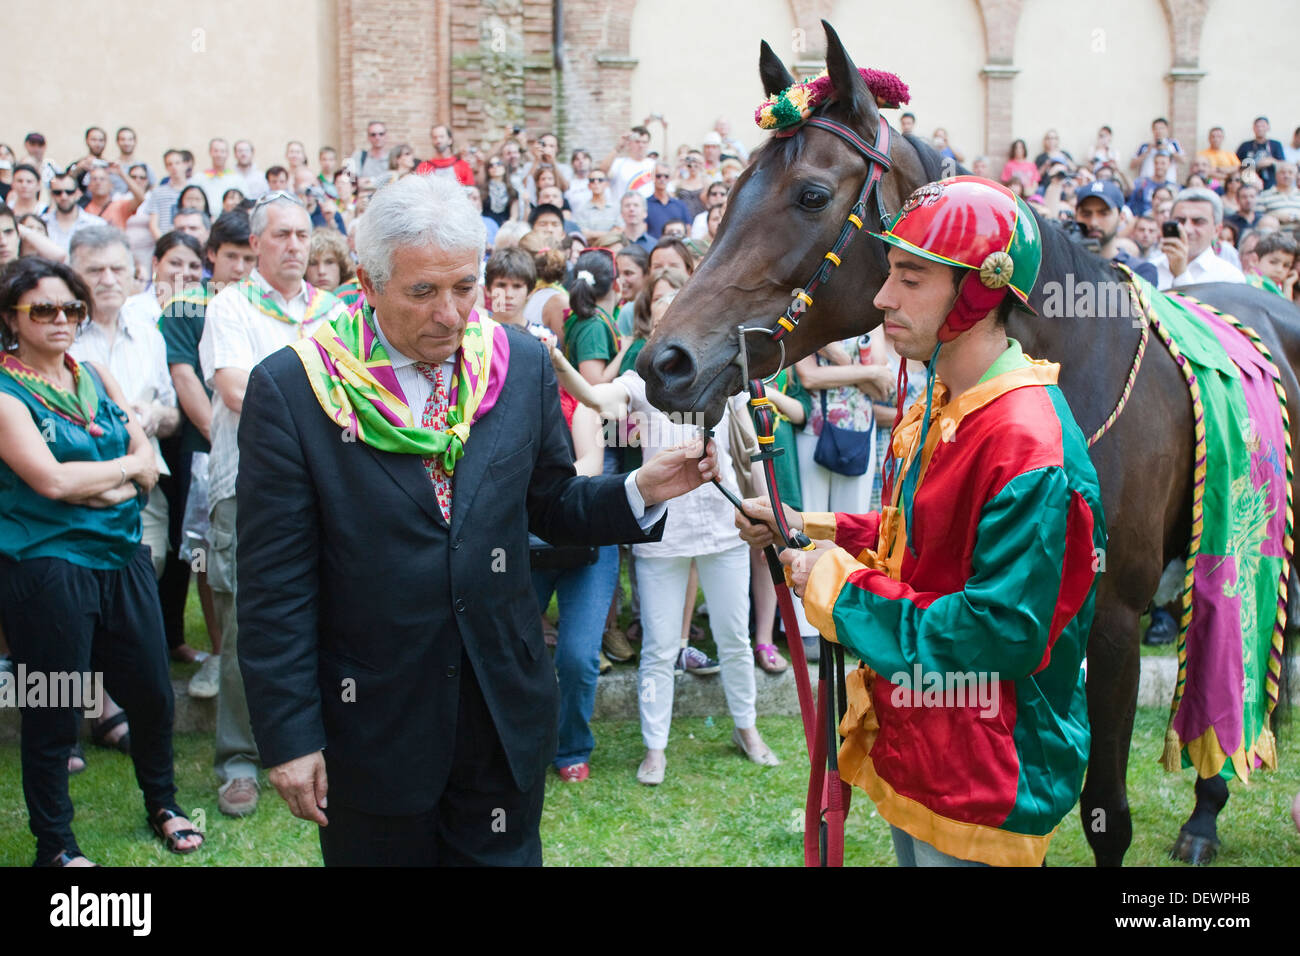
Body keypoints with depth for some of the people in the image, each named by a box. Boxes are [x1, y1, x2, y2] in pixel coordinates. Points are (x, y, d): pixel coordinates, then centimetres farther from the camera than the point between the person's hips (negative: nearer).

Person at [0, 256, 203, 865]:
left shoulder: (97, 378, 10)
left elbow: (148, 467, 5)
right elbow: (50, 479, -19)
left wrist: (91, 485, -13)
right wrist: (123, 466, -6)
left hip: (122, 557, 6)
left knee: (150, 693, 12)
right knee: (53, 714, 5)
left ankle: (162, 804, 35)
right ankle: (54, 844, 21)